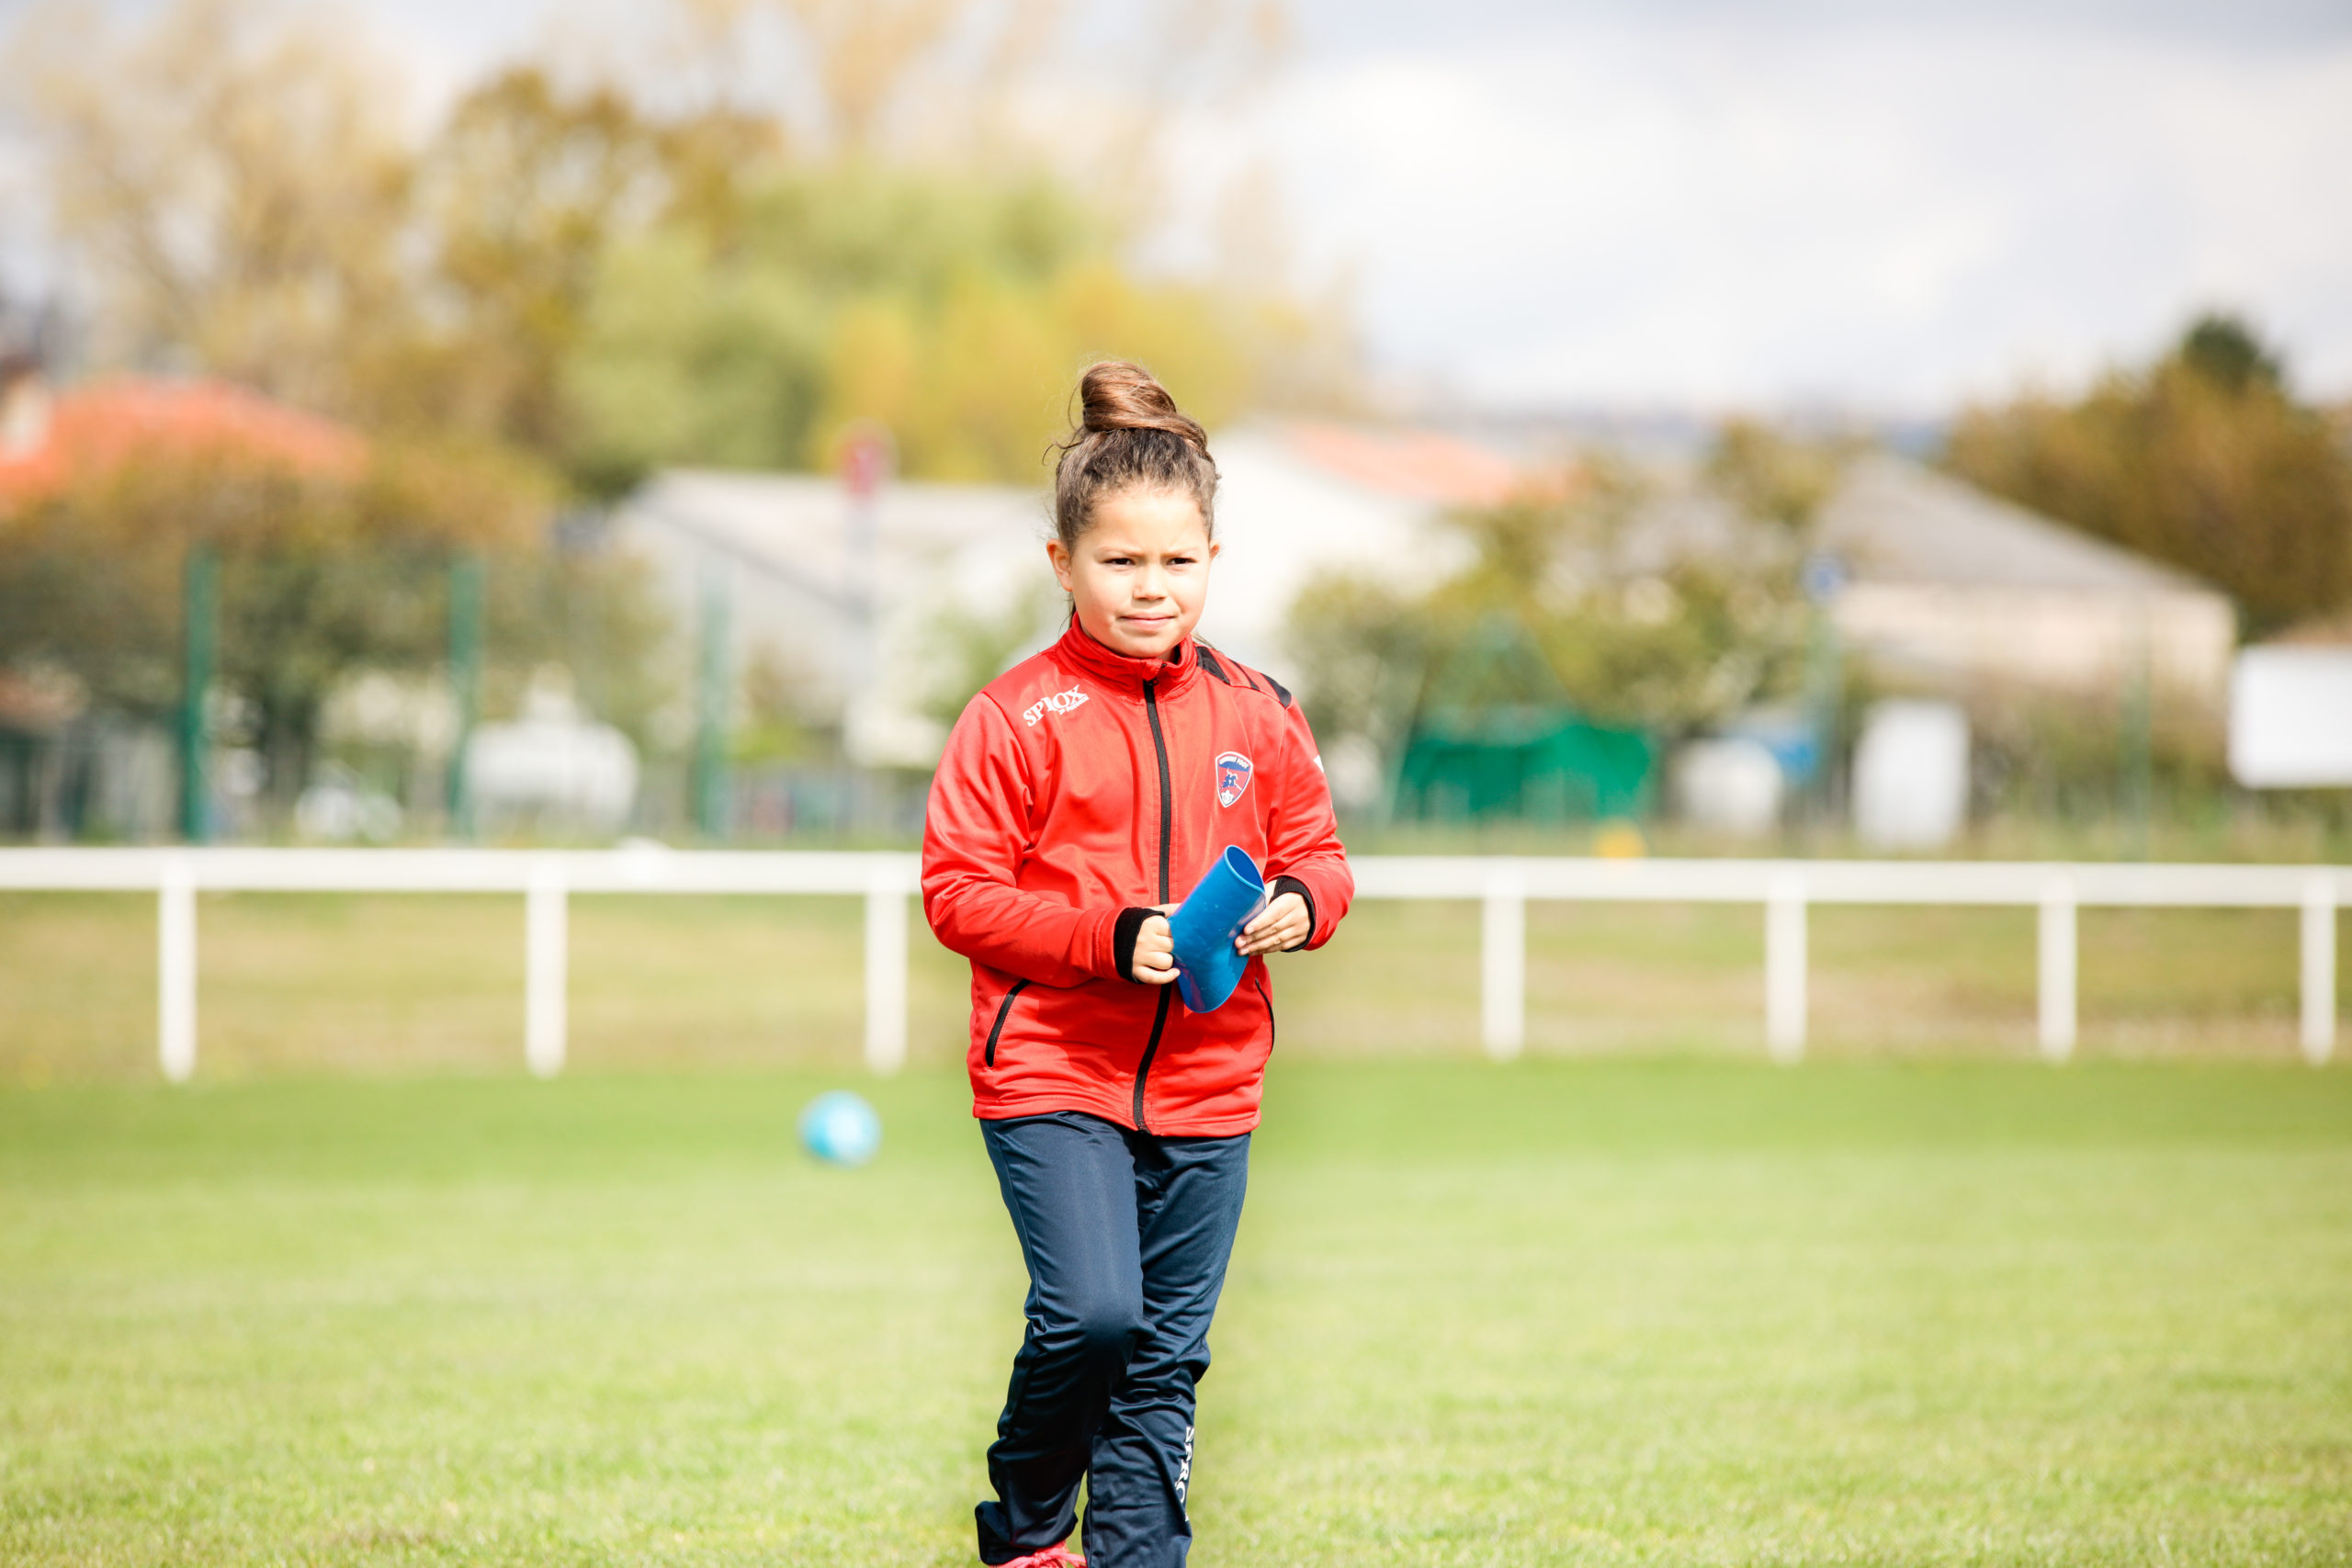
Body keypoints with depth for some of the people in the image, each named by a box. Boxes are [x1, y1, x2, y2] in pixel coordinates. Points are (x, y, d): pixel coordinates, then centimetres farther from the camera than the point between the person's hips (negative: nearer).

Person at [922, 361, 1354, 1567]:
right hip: (1052, 1071, -4)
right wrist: (1108, 939, -20)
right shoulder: (1018, 719, -7)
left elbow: (1318, 852, 15)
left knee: (1168, 1356, 8)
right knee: (1090, 1312, -18)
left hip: (1207, 1083, 4)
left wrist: (1297, 907, -9)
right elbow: (957, 890, -8)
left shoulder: (1255, 714, 6)